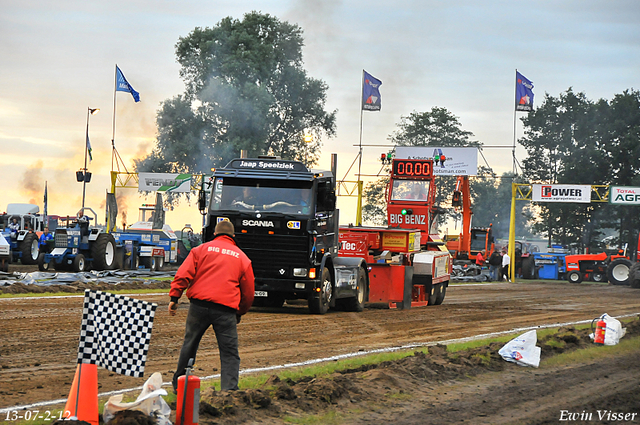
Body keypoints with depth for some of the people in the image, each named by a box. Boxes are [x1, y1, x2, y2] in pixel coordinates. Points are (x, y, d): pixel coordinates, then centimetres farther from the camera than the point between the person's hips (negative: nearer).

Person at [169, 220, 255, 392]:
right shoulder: (242, 257, 16)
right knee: (229, 353, 0)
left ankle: (179, 383, 29)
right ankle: (229, 389, -12)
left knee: (189, 345, 16)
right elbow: (248, 291, 19)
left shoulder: (201, 249, 12)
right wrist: (240, 313, 30)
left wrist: (174, 298, 1)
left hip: (199, 305, 1)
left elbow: (183, 274, 1)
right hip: (226, 310, -1)